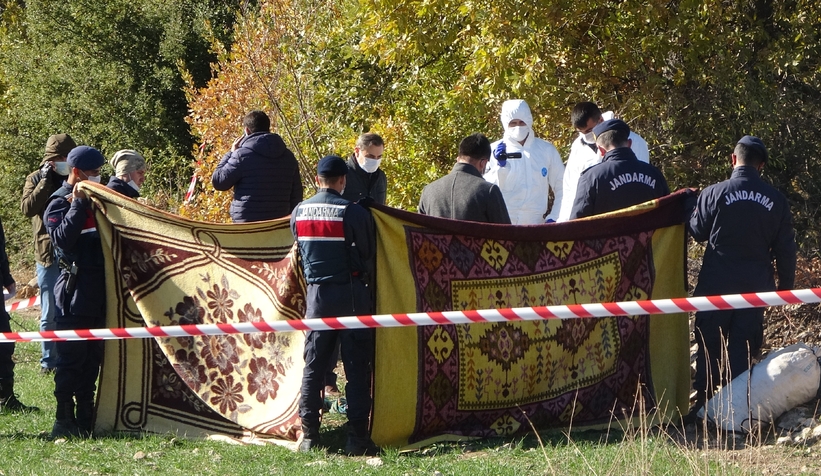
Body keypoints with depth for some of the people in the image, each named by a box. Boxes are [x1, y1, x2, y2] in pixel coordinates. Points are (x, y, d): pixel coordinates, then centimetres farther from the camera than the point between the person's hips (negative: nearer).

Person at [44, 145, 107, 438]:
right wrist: (78, 203, -20)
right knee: (71, 359, -6)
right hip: (74, 293, -7)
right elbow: (63, 238, -22)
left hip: (98, 292, 7)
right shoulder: (59, 205, -4)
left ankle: (86, 420, 14)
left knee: (92, 359, 9)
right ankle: (65, 422, -3)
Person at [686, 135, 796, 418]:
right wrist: (785, 286, 14)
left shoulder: (714, 194, -9)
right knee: (742, 348, 7)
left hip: (716, 283, -2)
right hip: (755, 286, 2)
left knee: (709, 345, 8)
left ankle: (703, 403, 8)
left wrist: (689, 212, 24)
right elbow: (785, 250, 4)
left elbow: (698, 232, 4)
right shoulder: (776, 201, -1)